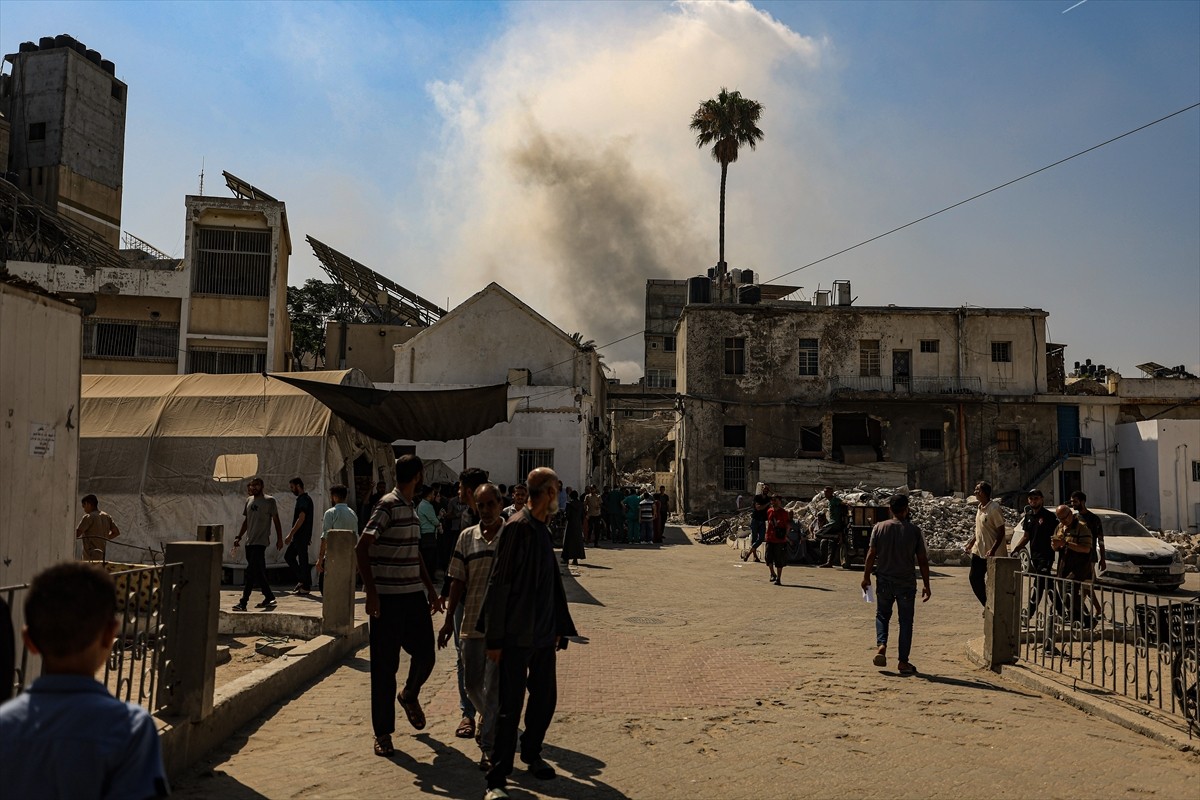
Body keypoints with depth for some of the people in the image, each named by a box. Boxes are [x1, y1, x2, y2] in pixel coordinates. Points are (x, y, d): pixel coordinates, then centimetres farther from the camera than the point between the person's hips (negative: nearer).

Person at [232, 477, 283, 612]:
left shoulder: (269, 501, -4)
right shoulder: (249, 500, 14)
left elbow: (276, 520, -2)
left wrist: (279, 539, -3)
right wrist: (239, 537, 16)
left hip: (260, 542, -7)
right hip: (249, 542, 7)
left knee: (252, 571, -12)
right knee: (258, 572, 10)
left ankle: (243, 602, -11)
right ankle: (269, 598, 19)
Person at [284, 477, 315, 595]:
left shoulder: (303, 500, -15)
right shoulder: (303, 499, 17)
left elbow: (301, 518, -23)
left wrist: (290, 534, -24)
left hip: (301, 536, -10)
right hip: (298, 536, 10)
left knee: (303, 560, -5)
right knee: (288, 556, 15)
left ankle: (306, 586, 1)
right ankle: (303, 580, 17)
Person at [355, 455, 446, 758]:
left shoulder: (412, 508, 14)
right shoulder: (388, 505, -13)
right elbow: (361, 548, -19)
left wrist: (431, 589, 22)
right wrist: (371, 592, -24)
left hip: (413, 596, 8)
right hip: (387, 598, -8)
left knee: (425, 654, 8)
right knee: (385, 667, 1)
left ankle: (410, 696, 38)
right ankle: (383, 733, 12)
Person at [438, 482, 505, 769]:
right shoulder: (467, 537, 5)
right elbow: (458, 581, 9)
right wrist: (449, 621, 8)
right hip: (472, 621, 4)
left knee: (494, 687, -1)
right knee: (472, 683, 13)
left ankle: (489, 746, 10)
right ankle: (487, 717, 43)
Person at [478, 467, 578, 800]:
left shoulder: (542, 530, 12)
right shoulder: (518, 528, -16)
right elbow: (500, 583, -18)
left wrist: (561, 627, 20)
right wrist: (495, 638, -17)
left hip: (544, 634, 8)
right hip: (517, 636, -8)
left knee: (545, 697, 16)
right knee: (510, 706, -3)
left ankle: (531, 754, 36)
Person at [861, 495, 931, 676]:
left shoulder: (879, 528, -4)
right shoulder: (914, 531, -5)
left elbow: (871, 554, -4)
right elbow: (922, 560, -3)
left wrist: (866, 576, 7)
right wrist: (926, 585, 4)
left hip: (884, 581, 1)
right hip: (907, 583, -1)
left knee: (882, 615, 18)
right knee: (906, 621, 9)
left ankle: (881, 645, -5)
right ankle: (903, 662, 10)